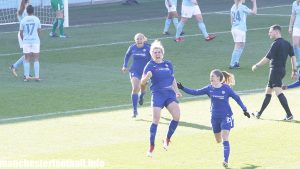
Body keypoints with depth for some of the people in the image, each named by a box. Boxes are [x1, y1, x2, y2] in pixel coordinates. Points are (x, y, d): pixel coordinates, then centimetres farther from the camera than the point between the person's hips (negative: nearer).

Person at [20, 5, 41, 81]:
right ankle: (37, 76, 1)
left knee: (27, 60, 6)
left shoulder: (23, 20, -3)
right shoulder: (37, 19, -2)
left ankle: (27, 76, 2)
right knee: (36, 59, 5)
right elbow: (39, 31, 5)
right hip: (35, 40, 0)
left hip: (26, 41, 0)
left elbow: (21, 32, 0)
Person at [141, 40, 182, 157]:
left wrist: (176, 90, 19)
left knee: (176, 115, -14)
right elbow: (142, 83, -13)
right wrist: (147, 76, -32)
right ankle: (151, 146, 1)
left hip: (170, 94, 4)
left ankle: (167, 140, 6)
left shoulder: (168, 64, 10)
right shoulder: (150, 66, -5)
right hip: (157, 95, -4)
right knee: (156, 119, -10)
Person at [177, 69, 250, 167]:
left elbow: (236, 98, -2)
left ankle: (226, 160, -18)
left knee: (225, 138, -17)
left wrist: (244, 109, -1)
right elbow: (195, 92, -2)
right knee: (218, 140, 15)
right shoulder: (209, 88, -2)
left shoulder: (226, 88, -12)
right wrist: (182, 88, -9)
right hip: (215, 118, 5)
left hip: (226, 117, -4)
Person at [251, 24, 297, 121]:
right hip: (282, 70, 10)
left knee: (278, 91, -15)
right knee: (268, 91, 17)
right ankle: (259, 114, 25)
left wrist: (256, 66, -5)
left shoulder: (276, 44, -13)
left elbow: (267, 58, -16)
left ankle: (289, 114, -23)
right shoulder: (287, 43, 11)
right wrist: (294, 71, 11)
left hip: (275, 70, -10)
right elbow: (293, 57, 9)